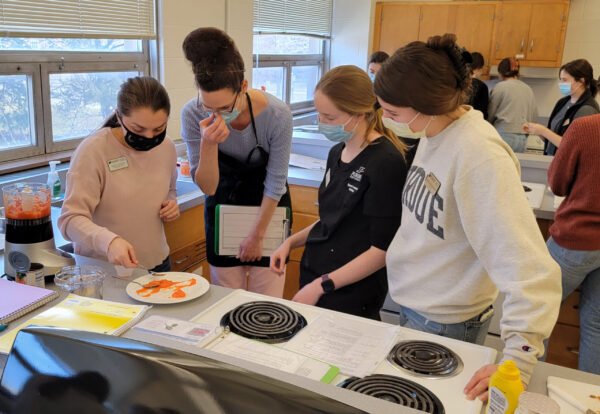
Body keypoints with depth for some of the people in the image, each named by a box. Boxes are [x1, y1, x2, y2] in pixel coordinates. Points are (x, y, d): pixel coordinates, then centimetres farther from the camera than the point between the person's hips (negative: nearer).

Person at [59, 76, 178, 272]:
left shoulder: (166, 147, -2)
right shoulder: (93, 151, -19)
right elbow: (71, 219, -22)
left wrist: (171, 205, -5)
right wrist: (109, 241, -41)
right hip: (101, 270, -5)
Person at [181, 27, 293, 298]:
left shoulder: (276, 115, -27)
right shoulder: (193, 114, -22)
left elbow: (275, 183, -14)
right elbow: (208, 187, -19)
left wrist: (258, 234, -6)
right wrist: (208, 144, -37)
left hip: (267, 205, -1)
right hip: (223, 202, 2)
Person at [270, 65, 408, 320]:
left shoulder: (386, 162, -18)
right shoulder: (337, 153, 8)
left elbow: (383, 249, -19)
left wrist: (321, 285, -17)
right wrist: (291, 242, 4)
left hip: (351, 297, -7)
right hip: (313, 278, 7)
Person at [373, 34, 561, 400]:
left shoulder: (480, 156, -30)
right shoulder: (435, 133, -5)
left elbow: (531, 270, -34)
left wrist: (518, 359, -39)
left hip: (445, 325, -7)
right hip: (413, 304, 8)